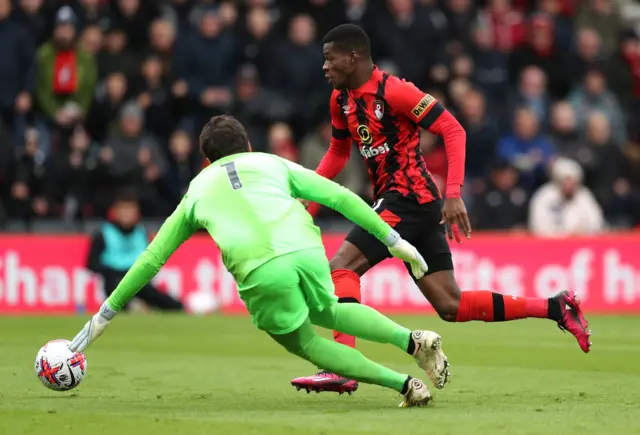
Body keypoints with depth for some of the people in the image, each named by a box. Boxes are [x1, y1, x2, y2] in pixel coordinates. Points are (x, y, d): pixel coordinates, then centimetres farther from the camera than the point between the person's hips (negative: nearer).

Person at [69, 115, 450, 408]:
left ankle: (405, 384, 6)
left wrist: (105, 315, 39)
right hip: (307, 249, 2)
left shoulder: (198, 190, 31)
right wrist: (393, 240, 24)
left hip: (260, 270, -2)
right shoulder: (273, 164, 31)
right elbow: (340, 197, 21)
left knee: (304, 343, 20)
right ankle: (415, 342, 14)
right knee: (327, 312, 33)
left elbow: (152, 259, 33)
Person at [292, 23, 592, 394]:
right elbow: (339, 152, 26)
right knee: (451, 306, 8)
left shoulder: (394, 91, -14)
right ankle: (555, 308, 14)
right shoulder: (341, 99, 11)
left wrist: (454, 194, -24)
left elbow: (453, 130, -16)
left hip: (409, 199, -9)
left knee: (342, 267, -17)